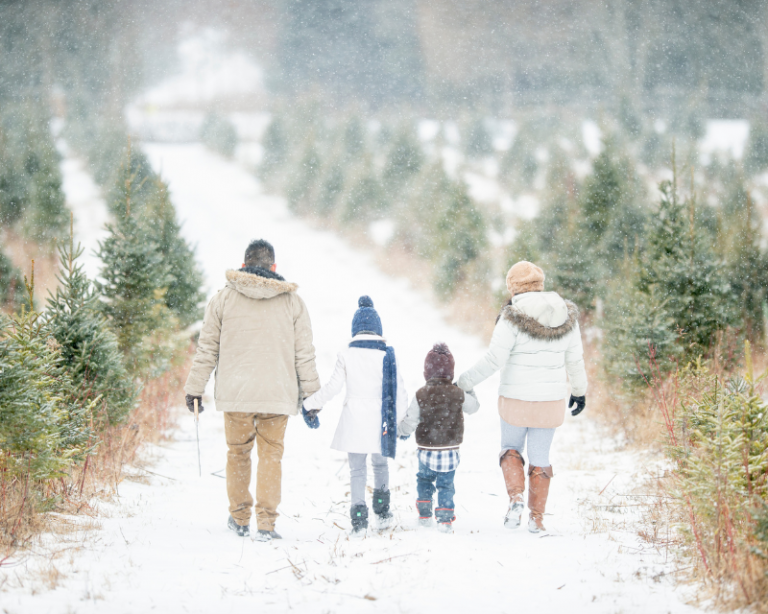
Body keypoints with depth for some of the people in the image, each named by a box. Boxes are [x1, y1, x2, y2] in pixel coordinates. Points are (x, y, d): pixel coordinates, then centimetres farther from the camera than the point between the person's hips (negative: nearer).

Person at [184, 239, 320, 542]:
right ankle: (266, 523, -2)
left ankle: (239, 518, 23)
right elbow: (304, 351, 6)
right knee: (271, 455, 5)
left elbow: (207, 347, 6)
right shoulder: (291, 300, 4)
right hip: (278, 393, 0)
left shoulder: (224, 297, 2)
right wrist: (310, 394, 12)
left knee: (238, 453, 15)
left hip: (235, 392, 0)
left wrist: (195, 387, 14)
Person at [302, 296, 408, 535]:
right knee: (380, 464, 20)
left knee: (357, 470, 4)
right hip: (380, 422, 1)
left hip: (354, 421, -1)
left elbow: (332, 387, -1)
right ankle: (382, 511, 19)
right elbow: (400, 391, 1)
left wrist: (311, 405, 13)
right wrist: (399, 417, 14)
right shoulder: (387, 354, -2)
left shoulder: (347, 355, -4)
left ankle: (359, 517, -5)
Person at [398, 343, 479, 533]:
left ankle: (424, 514, 19)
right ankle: (445, 518, 4)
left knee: (424, 479, 20)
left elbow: (410, 422, -9)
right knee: (446, 484, 9)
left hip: (427, 451, 0)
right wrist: (468, 389, 28)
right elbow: (473, 406, 12)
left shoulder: (421, 395, -12)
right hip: (450, 450, 0)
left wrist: (402, 431, 12)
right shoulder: (459, 394, -8)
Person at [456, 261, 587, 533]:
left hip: (516, 400, -3)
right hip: (551, 399, 3)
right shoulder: (567, 315, -2)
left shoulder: (513, 317, -15)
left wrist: (464, 382, -9)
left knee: (511, 449, 21)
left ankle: (516, 498, -2)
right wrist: (579, 391, 21)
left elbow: (493, 360, -19)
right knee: (540, 458, 17)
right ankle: (536, 518, 17)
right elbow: (575, 360, 7)